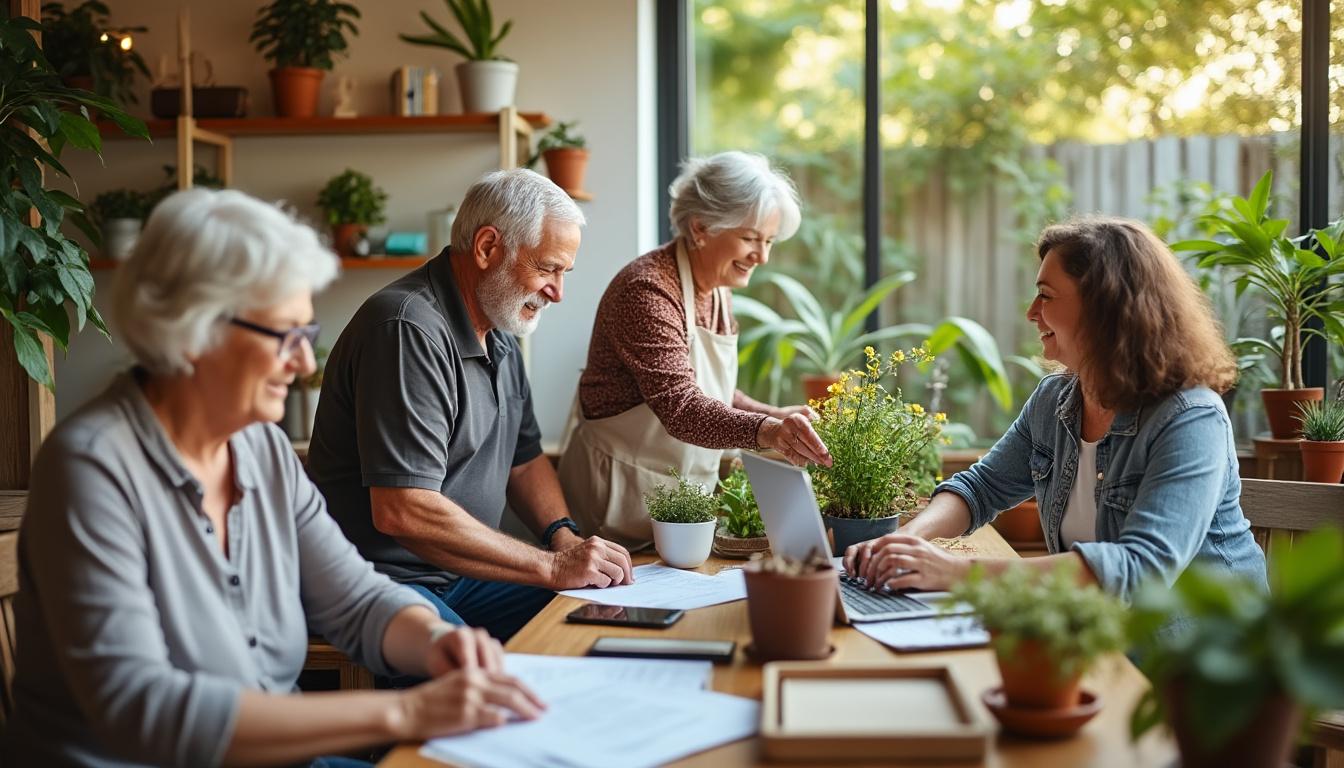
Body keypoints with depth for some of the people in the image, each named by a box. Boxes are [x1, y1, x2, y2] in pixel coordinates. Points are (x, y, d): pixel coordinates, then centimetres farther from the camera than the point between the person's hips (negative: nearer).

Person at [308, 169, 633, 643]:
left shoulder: (500, 331, 13)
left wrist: (564, 537, 3)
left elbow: (524, 458, 24)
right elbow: (402, 511, -26)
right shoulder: (410, 330, -19)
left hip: (460, 574, 9)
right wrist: (552, 566, -21)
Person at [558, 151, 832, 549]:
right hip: (623, 493, -8)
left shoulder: (717, 292, 8)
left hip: (688, 493, 9)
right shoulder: (647, 290, -20)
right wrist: (767, 431, -46)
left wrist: (778, 416, -1)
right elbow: (680, 407, -31)